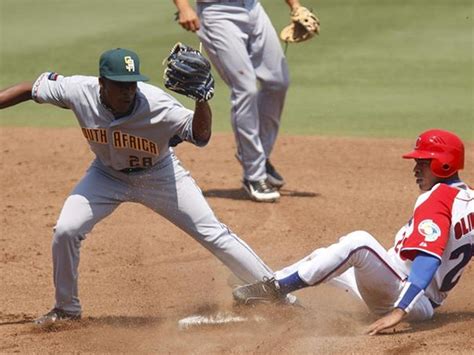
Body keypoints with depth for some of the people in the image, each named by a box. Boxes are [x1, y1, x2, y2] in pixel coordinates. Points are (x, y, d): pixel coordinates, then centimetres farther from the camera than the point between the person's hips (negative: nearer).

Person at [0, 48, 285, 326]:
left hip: (159, 175, -2)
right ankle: (67, 308, 12)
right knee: (66, 231, -12)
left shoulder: (157, 104, -34)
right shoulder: (79, 91, -28)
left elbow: (200, 136, -35)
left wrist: (202, 96, -50)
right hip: (108, 175, 2)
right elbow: (31, 90, -15)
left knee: (212, 233, -5)